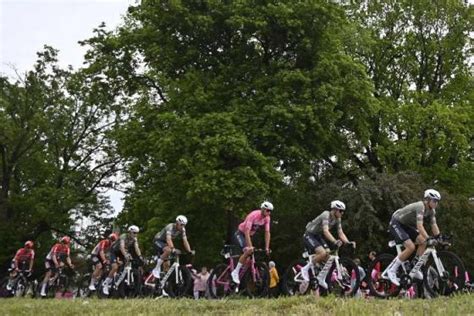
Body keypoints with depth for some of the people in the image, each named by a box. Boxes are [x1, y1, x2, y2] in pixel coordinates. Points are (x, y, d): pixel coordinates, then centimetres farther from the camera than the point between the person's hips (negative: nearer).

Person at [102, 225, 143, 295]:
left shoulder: (134, 239, -11)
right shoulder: (123, 236, -29)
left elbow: (137, 248, -22)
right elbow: (122, 246, -42)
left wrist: (140, 257, -38)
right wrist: (125, 255, -58)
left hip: (121, 253, 7)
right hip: (114, 252, -7)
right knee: (115, 268, -22)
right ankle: (105, 284, -14)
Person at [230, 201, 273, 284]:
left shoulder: (267, 218, -9)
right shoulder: (253, 215, -29)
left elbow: (267, 233, -6)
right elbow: (247, 232, -33)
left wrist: (267, 248, -12)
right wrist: (250, 246, -38)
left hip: (249, 235, 7)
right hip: (240, 234, -7)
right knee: (248, 251, -27)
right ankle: (235, 272, -19)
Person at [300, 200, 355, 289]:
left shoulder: (337, 219, -1)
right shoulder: (326, 215, -25)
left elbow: (341, 233, -3)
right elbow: (326, 231, -38)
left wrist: (348, 242, -21)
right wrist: (335, 241, -51)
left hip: (318, 236, 8)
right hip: (309, 236, -8)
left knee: (328, 254, -9)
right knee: (322, 253, -27)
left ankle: (321, 278, 4)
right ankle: (306, 269, -11)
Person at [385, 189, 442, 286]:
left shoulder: (431, 211, -1)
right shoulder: (420, 206, -29)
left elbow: (434, 226, -3)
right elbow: (419, 226, -38)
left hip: (407, 225, 9)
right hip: (396, 224, -9)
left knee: (423, 242, -8)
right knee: (411, 247, -22)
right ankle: (392, 269, -12)